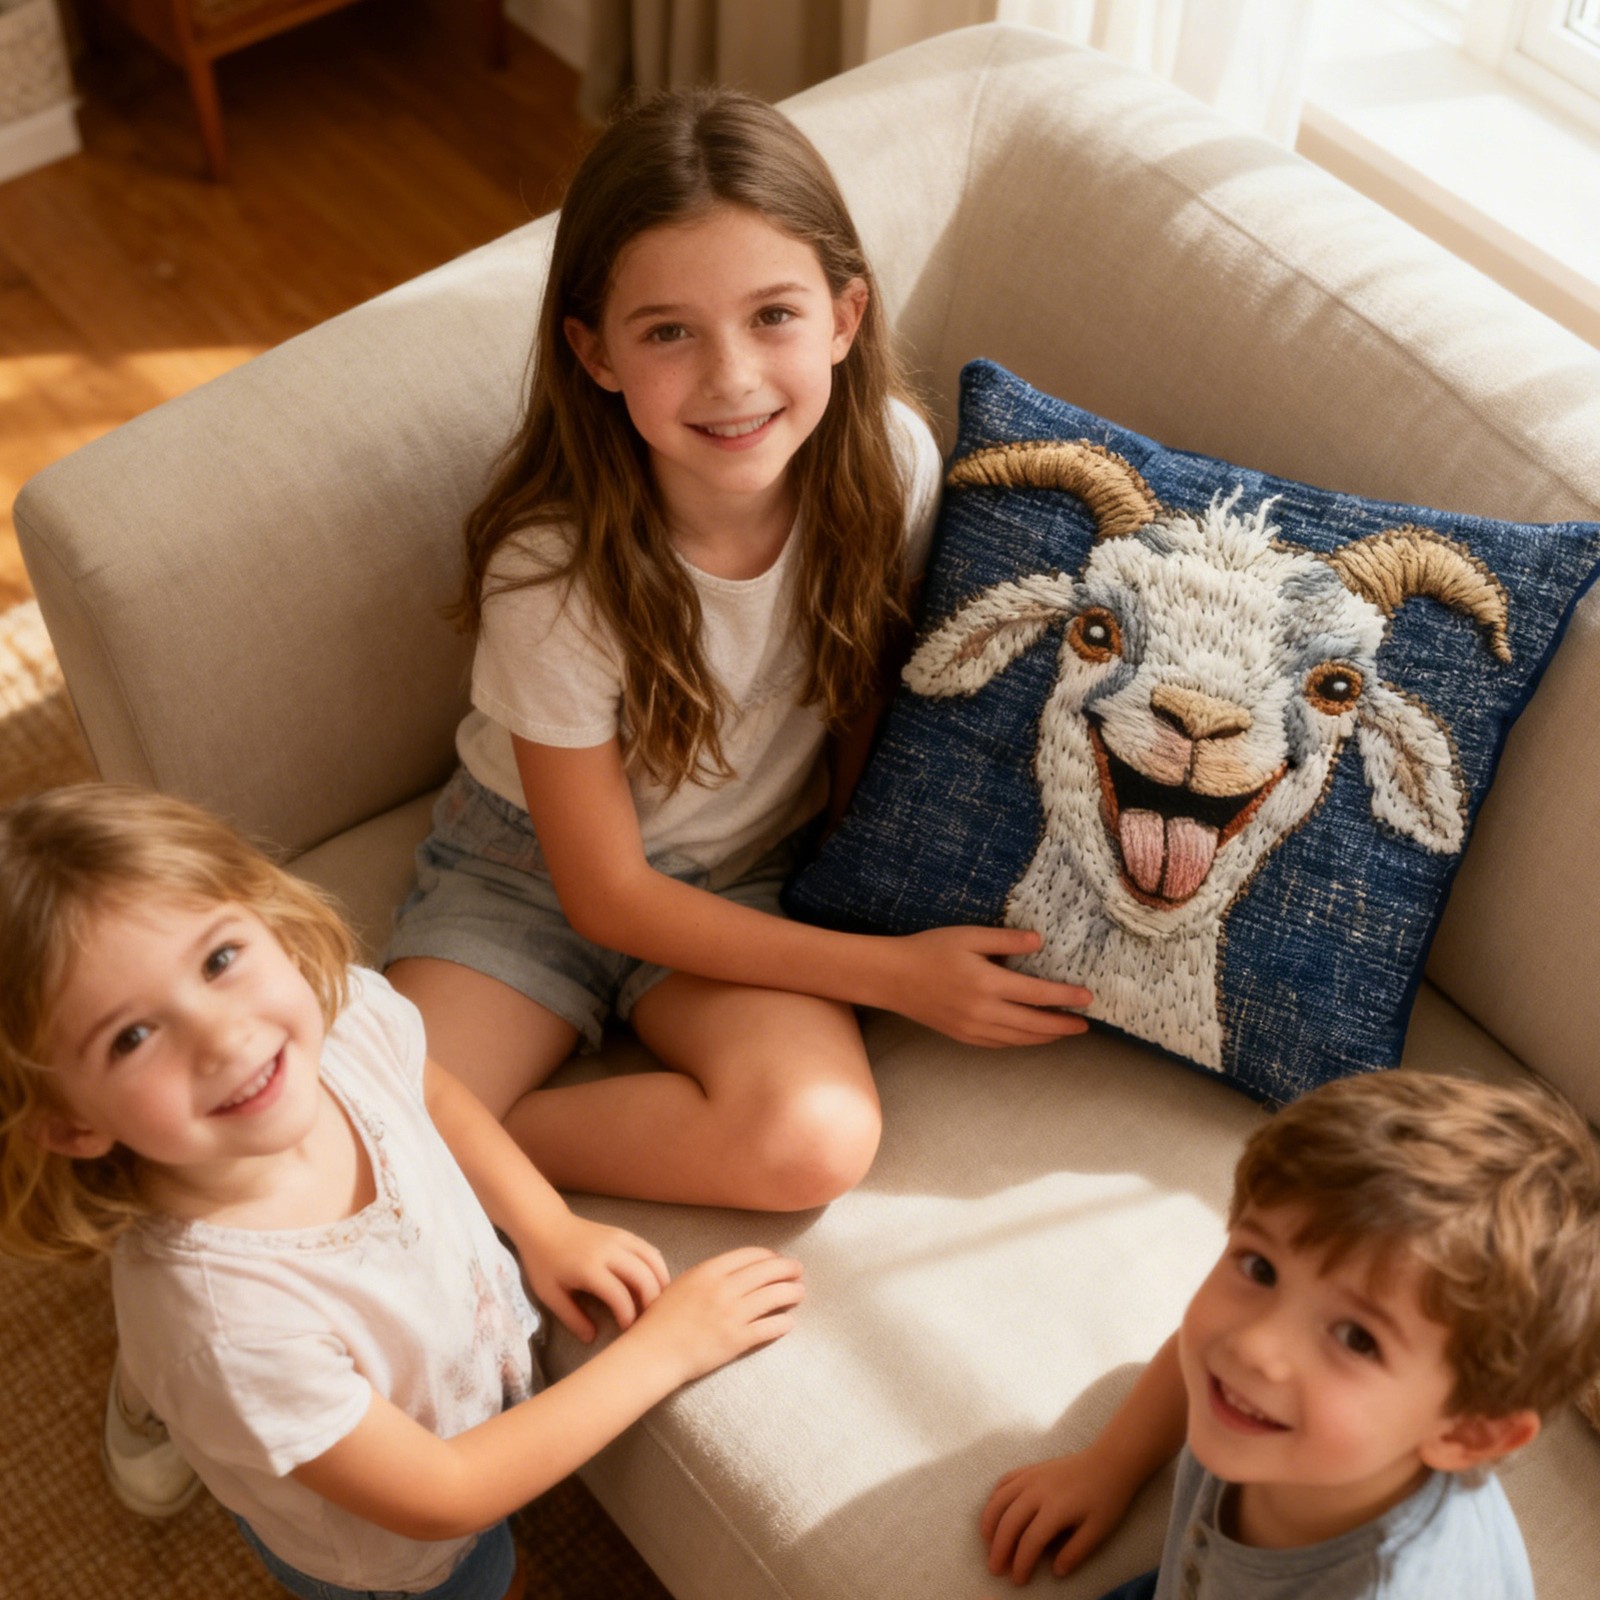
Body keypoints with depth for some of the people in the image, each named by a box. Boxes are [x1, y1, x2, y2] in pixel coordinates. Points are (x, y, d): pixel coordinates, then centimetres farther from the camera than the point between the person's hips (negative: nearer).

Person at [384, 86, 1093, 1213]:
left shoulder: (892, 464, -19)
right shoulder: (554, 570, -26)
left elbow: (869, 707, 1)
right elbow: (608, 894, -16)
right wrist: (893, 972, -18)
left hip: (754, 883, 3)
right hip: (533, 871, -3)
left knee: (819, 1135, -27)